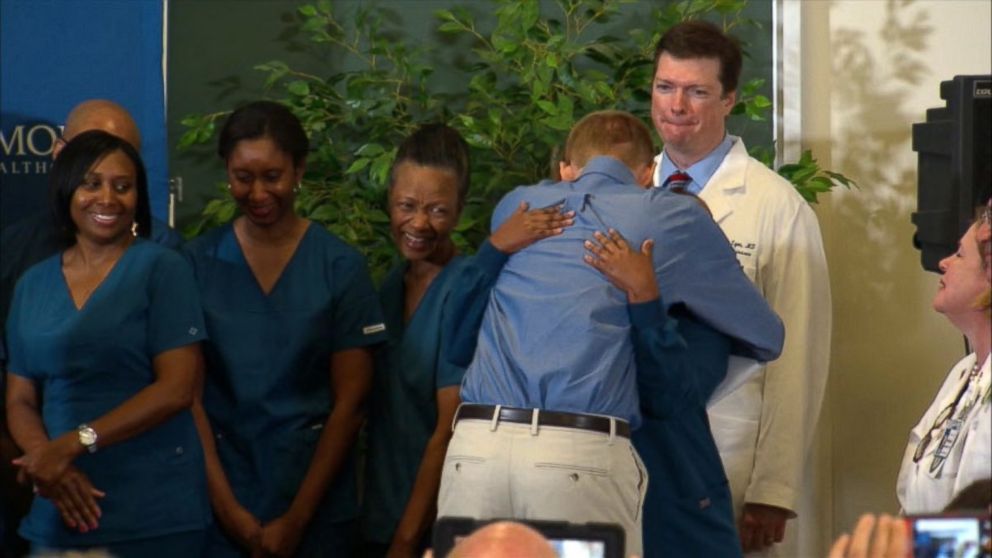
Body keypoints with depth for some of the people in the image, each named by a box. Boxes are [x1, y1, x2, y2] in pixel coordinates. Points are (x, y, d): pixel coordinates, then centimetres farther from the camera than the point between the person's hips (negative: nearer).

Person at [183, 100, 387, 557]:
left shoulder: (340, 267, -2)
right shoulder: (198, 262, 0)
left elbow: (349, 404, -3)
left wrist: (297, 518, -9)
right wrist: (227, 506, -10)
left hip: (315, 499, 0)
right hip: (220, 500, 1)